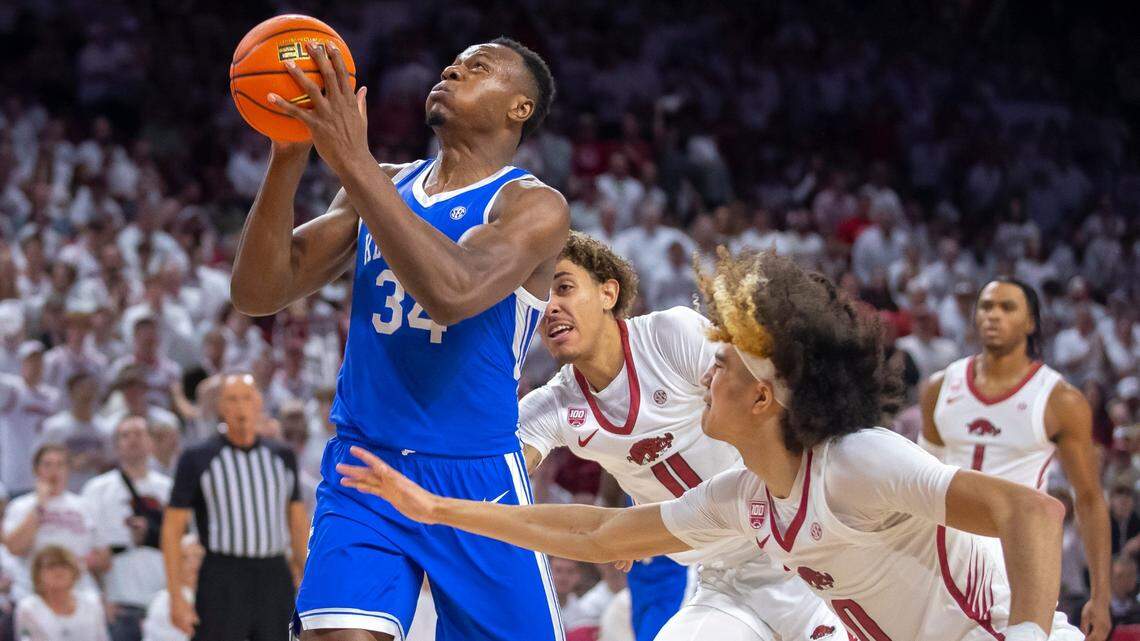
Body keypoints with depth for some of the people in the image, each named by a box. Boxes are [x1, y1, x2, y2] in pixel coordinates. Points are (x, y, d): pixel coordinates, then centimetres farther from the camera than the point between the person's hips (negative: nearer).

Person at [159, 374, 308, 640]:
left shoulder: (282, 457, 12)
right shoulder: (197, 459, 0)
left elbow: (298, 523, 17)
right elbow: (172, 529, 0)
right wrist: (176, 597, -7)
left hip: (275, 579, 4)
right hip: (222, 582, -4)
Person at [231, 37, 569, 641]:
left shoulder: (534, 206, -7)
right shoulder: (382, 186, 11)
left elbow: (453, 293, -28)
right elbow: (258, 293, 3)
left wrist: (352, 160, -29)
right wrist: (288, 157, -12)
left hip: (475, 477, -3)